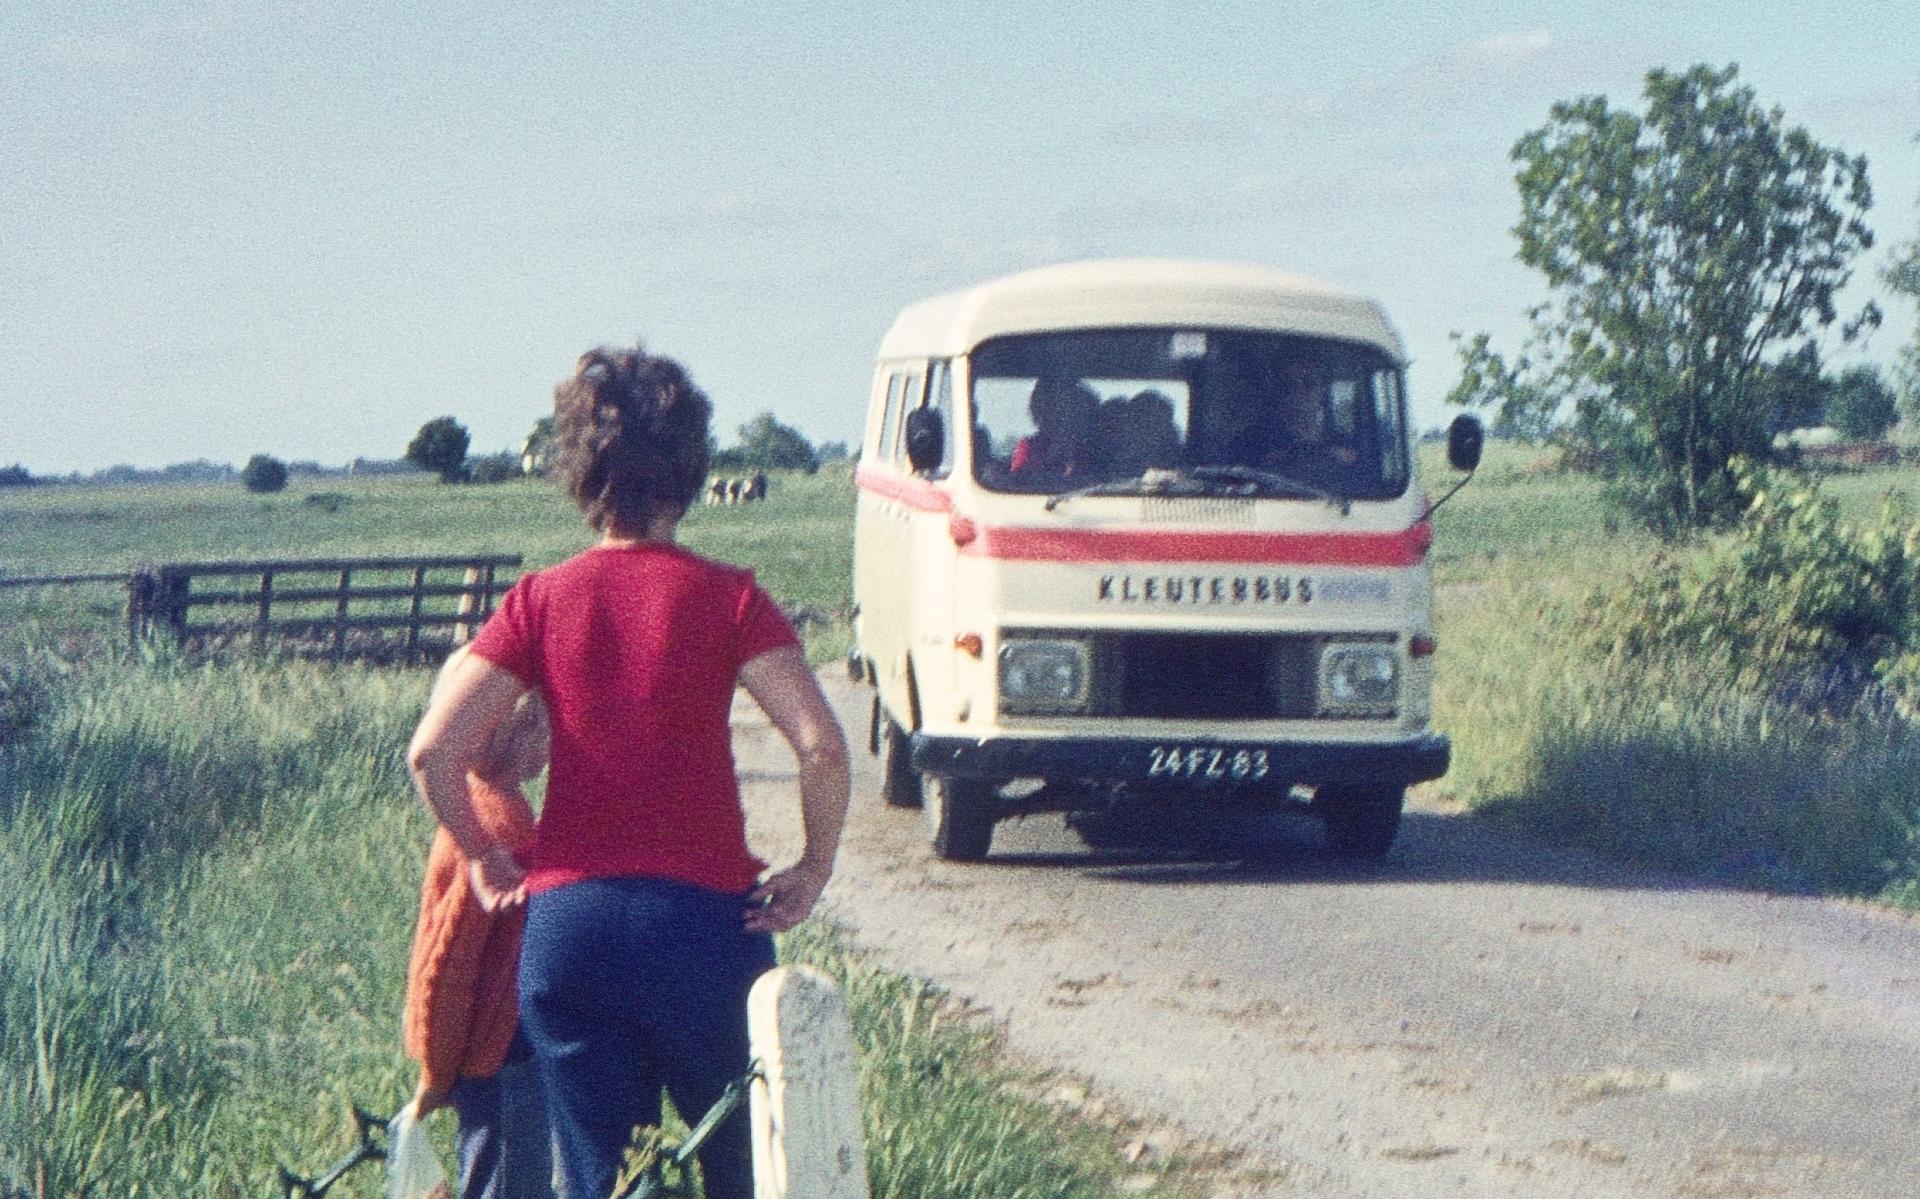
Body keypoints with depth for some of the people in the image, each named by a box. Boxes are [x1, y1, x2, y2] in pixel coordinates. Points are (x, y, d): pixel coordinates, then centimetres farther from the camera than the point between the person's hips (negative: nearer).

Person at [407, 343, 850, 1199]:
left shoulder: (540, 603, 2)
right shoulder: (726, 599, -4)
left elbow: (433, 752, -5)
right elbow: (822, 747, -14)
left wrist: (486, 860, 9)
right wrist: (814, 871, -1)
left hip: (566, 921, 2)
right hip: (704, 916, -2)